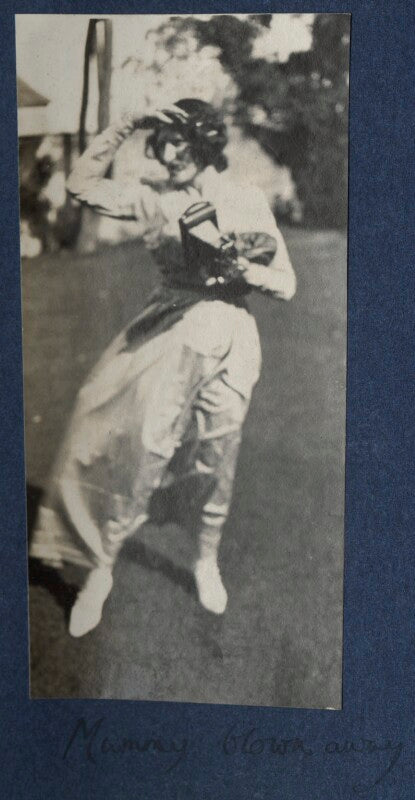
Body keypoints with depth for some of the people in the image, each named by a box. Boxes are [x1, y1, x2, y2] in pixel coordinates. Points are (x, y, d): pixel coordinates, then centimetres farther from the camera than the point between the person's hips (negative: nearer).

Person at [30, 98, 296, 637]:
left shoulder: (248, 202, 3)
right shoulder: (155, 200, 6)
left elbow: (286, 284, 4)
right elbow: (82, 185, -2)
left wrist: (245, 269, -17)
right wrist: (126, 127, -5)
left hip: (230, 341, 1)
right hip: (171, 334, 0)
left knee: (217, 461, 9)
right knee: (146, 450, -14)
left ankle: (207, 563, 32)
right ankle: (101, 565, -1)